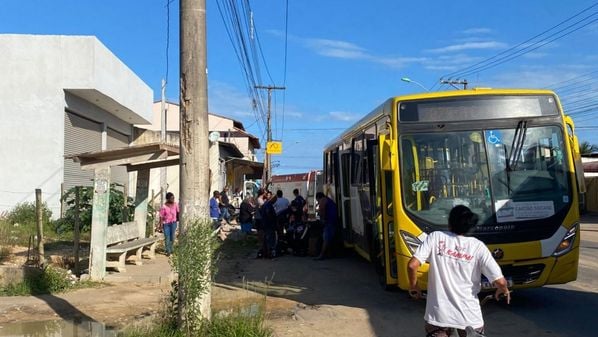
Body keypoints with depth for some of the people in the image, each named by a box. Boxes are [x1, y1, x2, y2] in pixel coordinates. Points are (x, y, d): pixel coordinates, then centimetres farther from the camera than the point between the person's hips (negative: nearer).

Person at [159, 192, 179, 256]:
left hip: (173, 223, 3)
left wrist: (178, 219, 15)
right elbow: (161, 216, -12)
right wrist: (161, 225, -11)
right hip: (166, 223, -3)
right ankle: (168, 251, 9)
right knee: (167, 237, -2)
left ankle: (170, 248, 33)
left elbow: (177, 212, 8)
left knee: (172, 236, 11)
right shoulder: (164, 207, -17)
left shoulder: (175, 204, -8)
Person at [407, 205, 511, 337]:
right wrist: (503, 290, 16)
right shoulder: (478, 246, -3)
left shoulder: (436, 237, -3)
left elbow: (412, 265, -11)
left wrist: (413, 286, 8)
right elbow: (500, 281, -7)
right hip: (469, 318, 1)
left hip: (438, 316, 0)